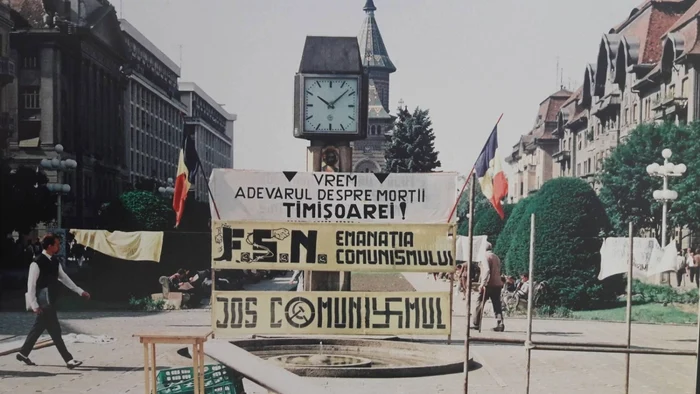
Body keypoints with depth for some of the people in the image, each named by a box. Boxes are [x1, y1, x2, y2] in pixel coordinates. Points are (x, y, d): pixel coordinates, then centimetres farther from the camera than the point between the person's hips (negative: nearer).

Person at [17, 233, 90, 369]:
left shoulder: (55, 261, 7)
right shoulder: (37, 263, -17)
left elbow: (63, 278, 17)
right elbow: (31, 285, -16)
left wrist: (80, 291, 16)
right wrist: (34, 305, -17)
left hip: (51, 301, 8)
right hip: (44, 303, -8)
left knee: (38, 328, 17)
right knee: (55, 331, -5)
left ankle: (23, 353, 32)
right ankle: (69, 360, -3)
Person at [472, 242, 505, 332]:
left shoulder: (486, 256, -6)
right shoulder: (496, 257, 18)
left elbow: (487, 270, -18)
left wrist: (482, 284, -21)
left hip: (488, 285, -6)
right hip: (497, 284, 7)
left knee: (480, 304, 5)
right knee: (497, 305, 5)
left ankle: (476, 324, 10)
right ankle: (500, 324, -8)